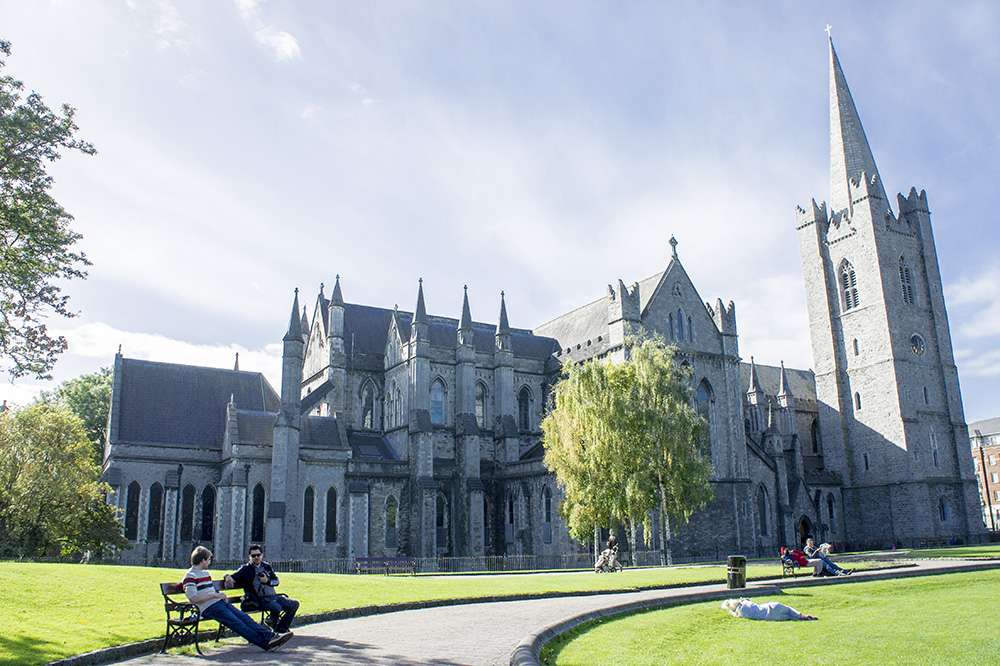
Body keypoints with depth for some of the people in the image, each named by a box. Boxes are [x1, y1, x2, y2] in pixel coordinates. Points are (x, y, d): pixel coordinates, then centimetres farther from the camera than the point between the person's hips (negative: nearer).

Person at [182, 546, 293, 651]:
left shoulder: (205, 573, 22)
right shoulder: (190, 576, -7)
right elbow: (193, 599, -19)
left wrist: (222, 595, 12)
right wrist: (215, 595, -15)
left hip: (220, 603, 9)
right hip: (208, 608, -9)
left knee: (244, 617, -9)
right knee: (236, 622, -20)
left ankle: (270, 636, -18)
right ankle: (266, 643, -27)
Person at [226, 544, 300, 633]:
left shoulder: (267, 566, 16)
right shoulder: (246, 569, 3)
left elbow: (276, 581, 12)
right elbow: (233, 577, -6)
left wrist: (267, 581, -8)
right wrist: (228, 578, -29)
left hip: (273, 596, 6)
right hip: (259, 600, -6)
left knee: (294, 604, -5)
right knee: (277, 608, -33)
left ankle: (281, 629, 5)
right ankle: (274, 631, -9)